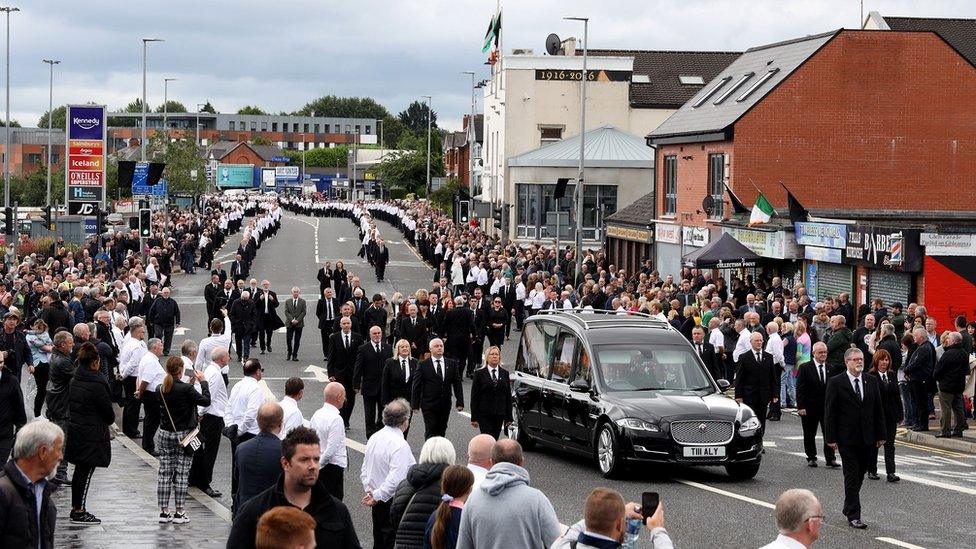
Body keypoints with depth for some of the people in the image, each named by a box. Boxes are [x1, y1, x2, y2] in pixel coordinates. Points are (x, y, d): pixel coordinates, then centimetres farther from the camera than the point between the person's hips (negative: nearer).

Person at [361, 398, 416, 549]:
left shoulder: (374, 438, 4)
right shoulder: (400, 445, -22)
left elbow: (364, 471, 11)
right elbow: (395, 480, -27)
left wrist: (369, 491, 9)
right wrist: (376, 496, -17)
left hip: (378, 503, 8)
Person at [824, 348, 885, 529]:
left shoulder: (871, 381, 8)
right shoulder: (836, 383, -5)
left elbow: (878, 410, 11)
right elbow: (830, 412, -6)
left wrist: (880, 435, 7)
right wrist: (831, 438, -10)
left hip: (867, 439, 4)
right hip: (847, 438, -4)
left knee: (859, 476, 12)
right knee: (852, 476, -5)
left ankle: (849, 508, 27)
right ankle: (853, 515, -4)